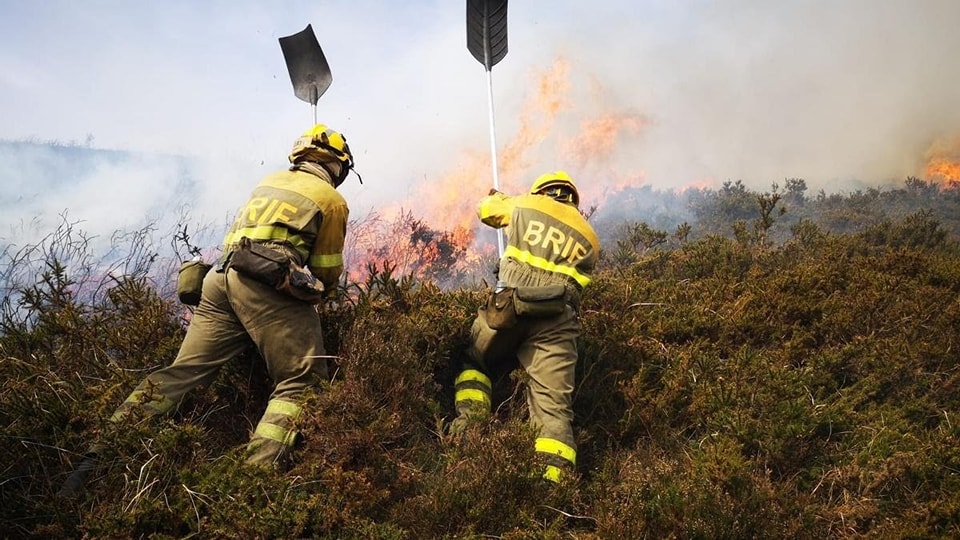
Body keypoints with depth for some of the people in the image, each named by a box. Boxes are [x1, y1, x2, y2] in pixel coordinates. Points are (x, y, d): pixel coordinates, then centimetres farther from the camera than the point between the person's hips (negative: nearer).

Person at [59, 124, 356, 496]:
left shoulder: (269, 182, 25)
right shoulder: (332, 200, 6)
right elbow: (327, 273, 6)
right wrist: (314, 296, 29)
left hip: (222, 277, 7)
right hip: (269, 290, -6)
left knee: (182, 372, 5)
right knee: (300, 383, -6)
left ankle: (103, 449, -2)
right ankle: (258, 470, -24)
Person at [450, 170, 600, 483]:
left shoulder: (526, 205, 16)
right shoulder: (589, 237, 21)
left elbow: (486, 210, 32)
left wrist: (498, 198, 54)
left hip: (508, 308, -1)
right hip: (557, 322, 1)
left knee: (473, 360, 26)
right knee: (553, 406, -1)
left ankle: (470, 418, 4)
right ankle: (556, 479, -18)